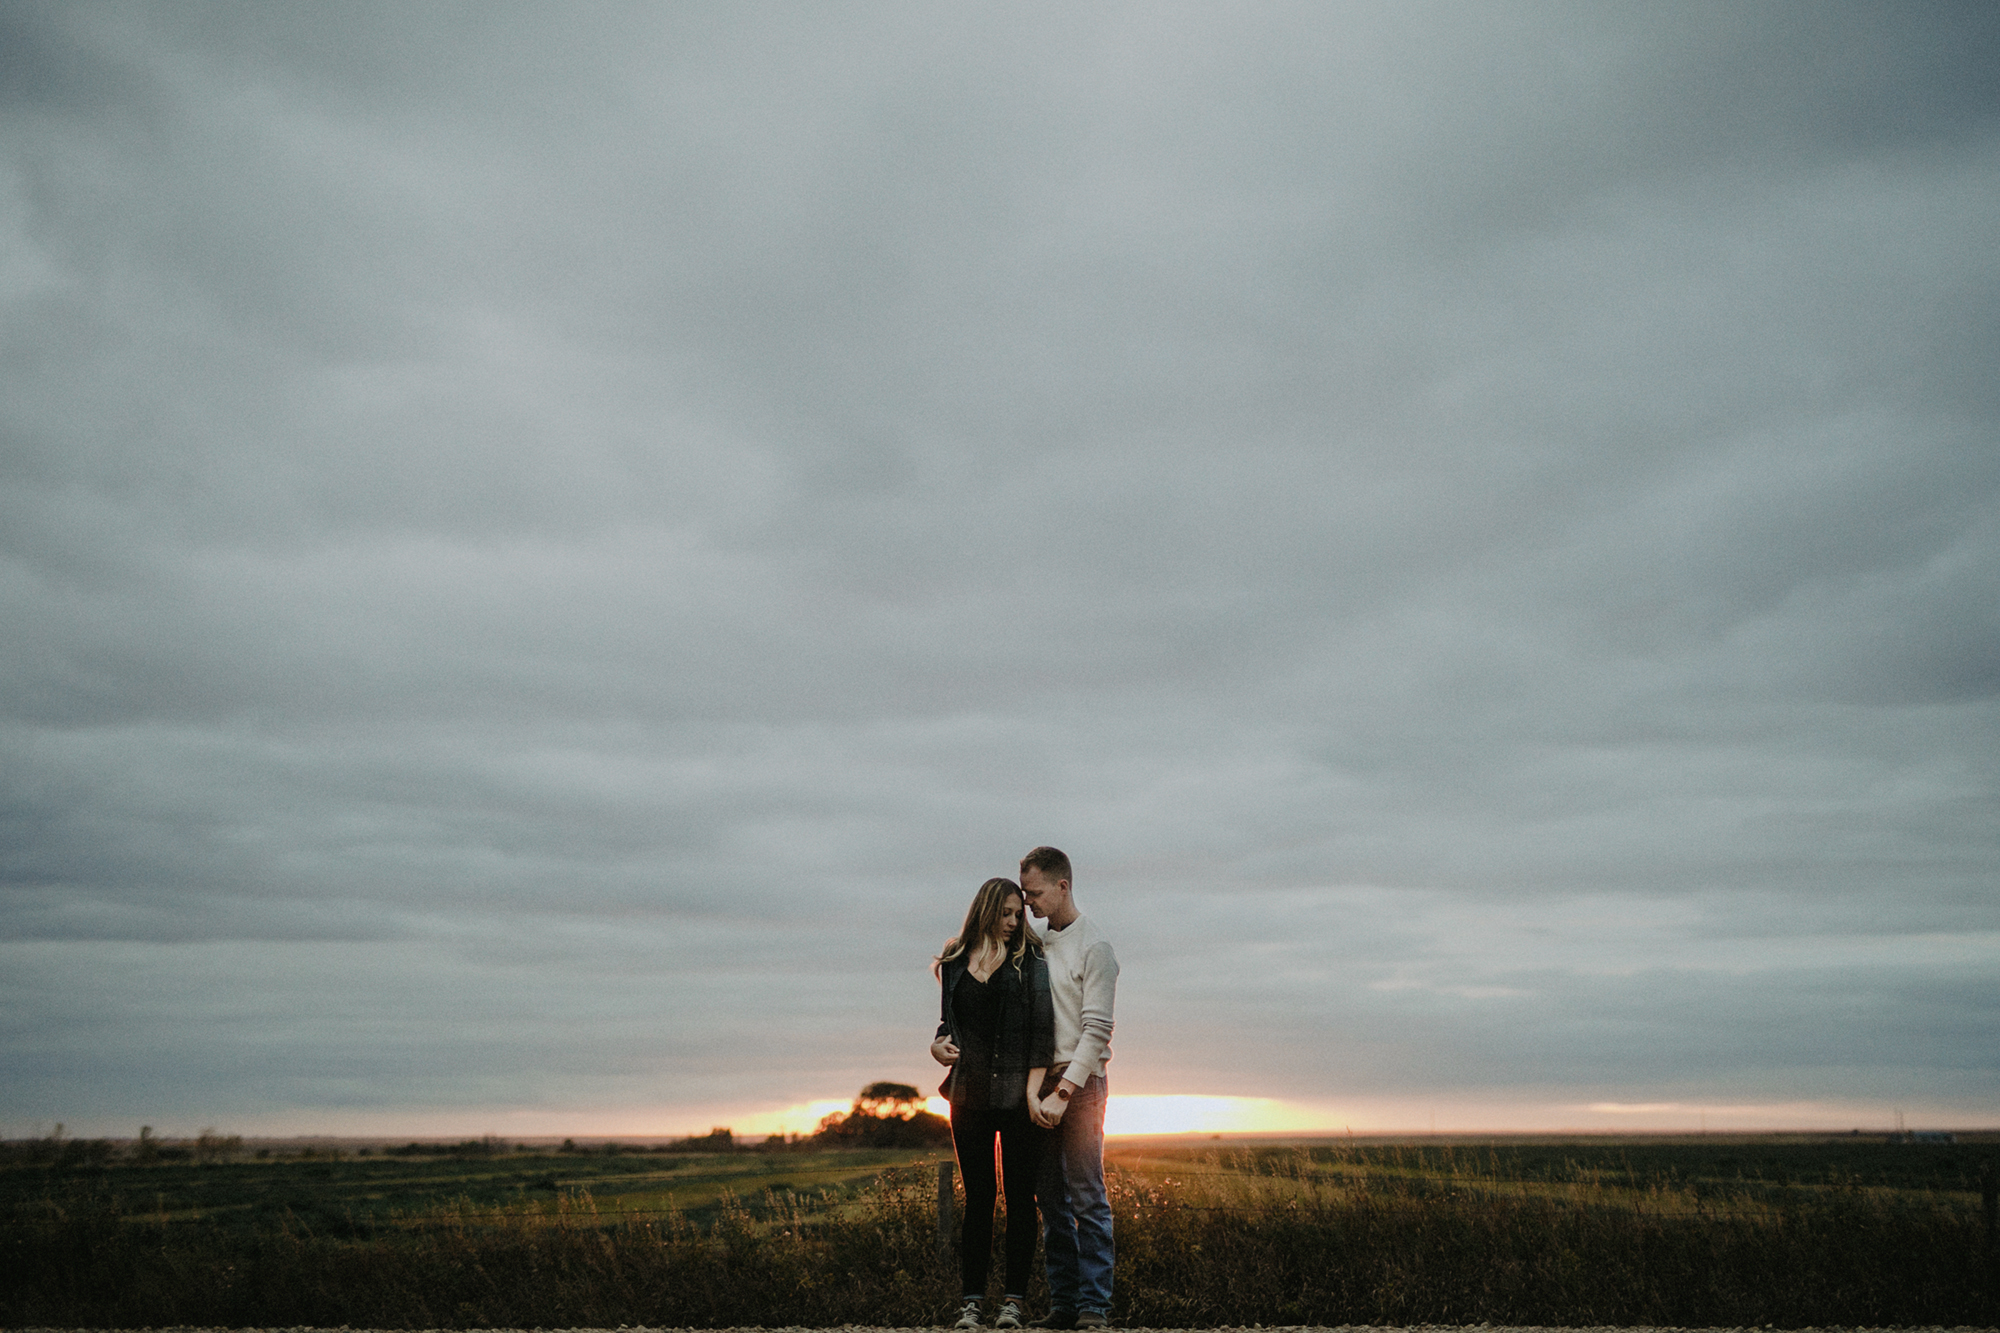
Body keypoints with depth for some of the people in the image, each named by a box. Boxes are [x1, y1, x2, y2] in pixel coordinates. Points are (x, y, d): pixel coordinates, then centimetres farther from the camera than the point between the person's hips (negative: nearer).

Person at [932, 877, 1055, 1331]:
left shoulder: (1029, 960, 2)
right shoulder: (955, 962, 9)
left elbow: (1043, 1025, -4)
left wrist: (1034, 1088, -12)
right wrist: (938, 1044, -4)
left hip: (1017, 1093, -2)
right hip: (970, 1093, 2)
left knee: (1020, 1196, 2)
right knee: (977, 1196, 5)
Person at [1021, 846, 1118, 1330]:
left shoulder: (1094, 946, -8)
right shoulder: (1034, 942, 12)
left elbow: (1096, 1030, -13)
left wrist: (1063, 1092, -18)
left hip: (1081, 1081, -6)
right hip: (1037, 1082, 6)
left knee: (1086, 1197, -6)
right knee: (1051, 1199, 7)